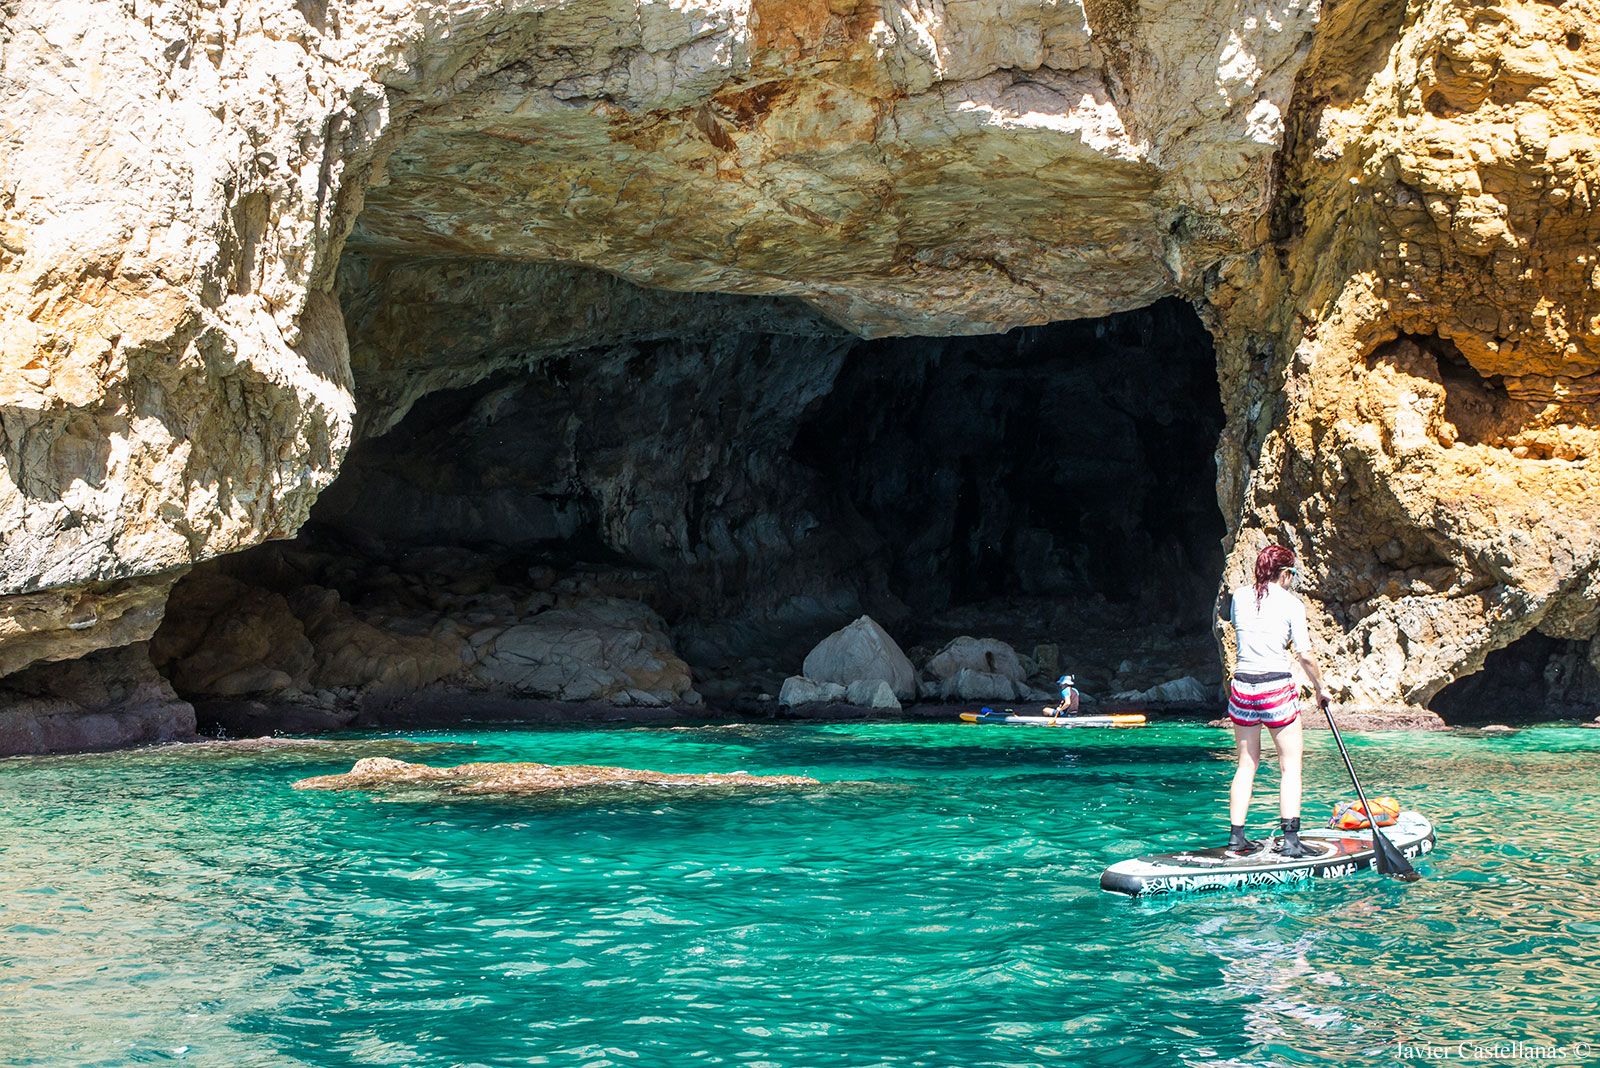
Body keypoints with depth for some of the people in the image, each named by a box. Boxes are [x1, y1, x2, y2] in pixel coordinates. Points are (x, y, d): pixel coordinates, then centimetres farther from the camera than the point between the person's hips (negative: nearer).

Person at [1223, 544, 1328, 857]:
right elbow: (1304, 655, -8)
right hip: (1277, 688, -5)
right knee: (1290, 764, 2)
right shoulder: (1291, 603, -6)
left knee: (1247, 763, 12)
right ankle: (1290, 840, -5)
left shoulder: (1239, 596, 6)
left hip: (1242, 687, 5)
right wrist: (1320, 688, 6)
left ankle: (1236, 837, 10)